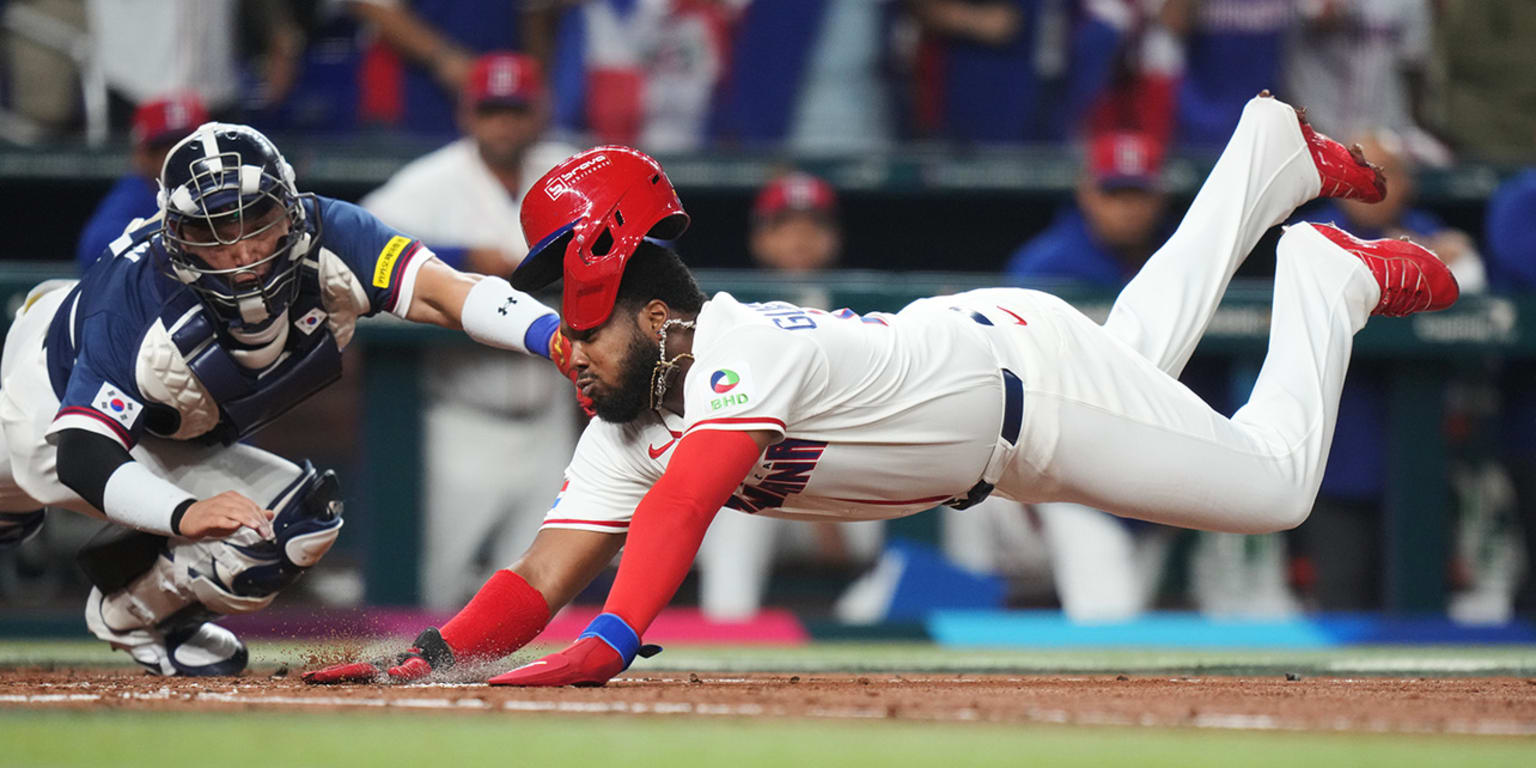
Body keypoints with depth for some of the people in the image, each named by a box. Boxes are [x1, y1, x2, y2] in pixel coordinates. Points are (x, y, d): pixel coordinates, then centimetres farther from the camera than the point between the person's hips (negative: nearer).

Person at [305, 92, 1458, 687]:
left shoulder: (744, 350, -42)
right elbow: (543, 581, -26)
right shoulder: (624, 424, -20)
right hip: (956, 346, 7)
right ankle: (1275, 153, 54)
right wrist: (432, 654, -44)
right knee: (1148, 336, 33)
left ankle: (1334, 274, 27)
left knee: (1276, 485, 4)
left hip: (1028, 365, -7)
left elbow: (680, 507, -58)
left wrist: (607, 647, -71)